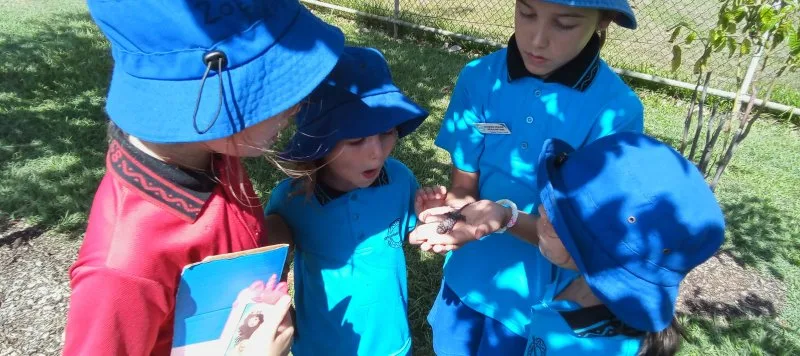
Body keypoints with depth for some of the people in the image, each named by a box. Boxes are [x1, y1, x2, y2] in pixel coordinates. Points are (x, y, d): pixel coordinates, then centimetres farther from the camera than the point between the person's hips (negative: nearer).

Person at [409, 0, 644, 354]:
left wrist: (506, 217, -36)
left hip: (541, 294, -2)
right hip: (466, 275, 3)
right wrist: (456, 204, -30)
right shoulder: (479, 77, -15)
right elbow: (464, 183, -7)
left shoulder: (617, 110, -22)